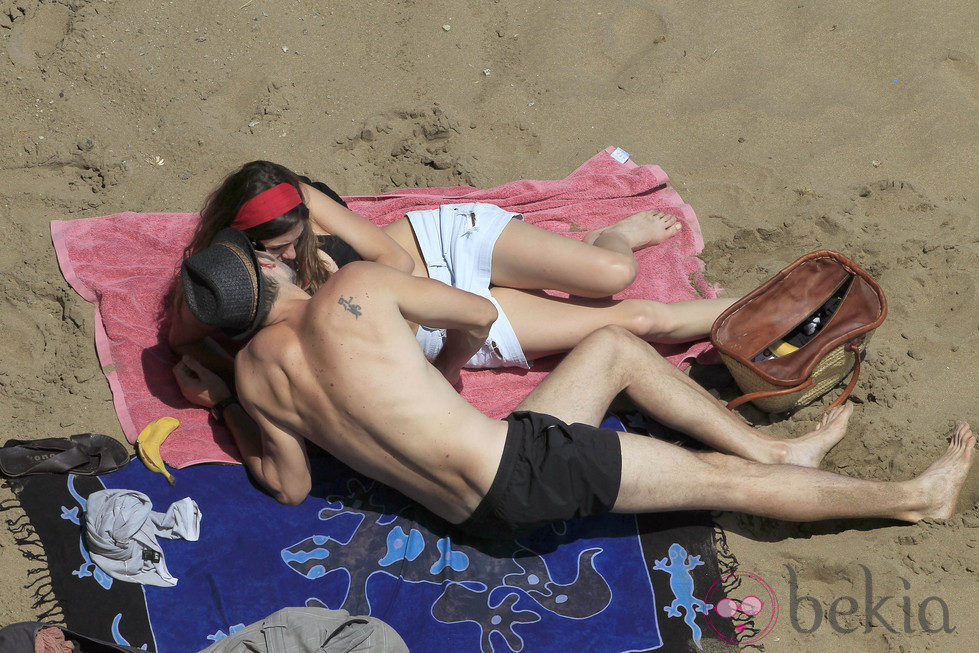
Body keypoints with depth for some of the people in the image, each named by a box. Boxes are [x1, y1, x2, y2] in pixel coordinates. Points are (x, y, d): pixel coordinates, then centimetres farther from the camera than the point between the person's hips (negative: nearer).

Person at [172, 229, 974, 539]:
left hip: (476, 508, 6)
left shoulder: (254, 375, -4)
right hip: (519, 461, -6)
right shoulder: (355, 287, -15)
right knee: (725, 479, 8)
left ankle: (780, 450, 29)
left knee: (615, 347, 25)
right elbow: (480, 316, 0)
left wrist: (224, 404, 14)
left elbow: (289, 485, 9)